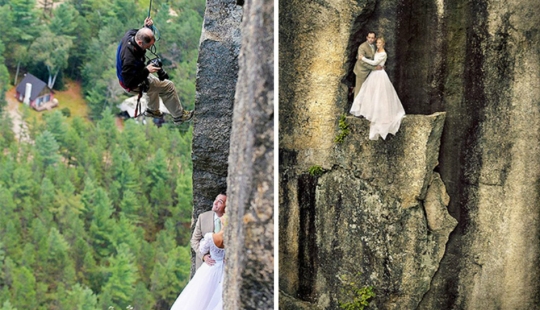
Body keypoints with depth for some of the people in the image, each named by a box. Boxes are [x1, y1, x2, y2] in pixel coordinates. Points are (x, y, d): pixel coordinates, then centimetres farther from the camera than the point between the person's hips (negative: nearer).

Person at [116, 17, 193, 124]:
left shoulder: (131, 34, -21)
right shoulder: (130, 58, -44)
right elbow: (129, 81, -36)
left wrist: (147, 27, -16)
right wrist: (146, 70, -34)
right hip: (133, 84, -9)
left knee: (155, 82, 36)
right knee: (168, 86, -2)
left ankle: (153, 110, 54)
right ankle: (179, 116, 15)